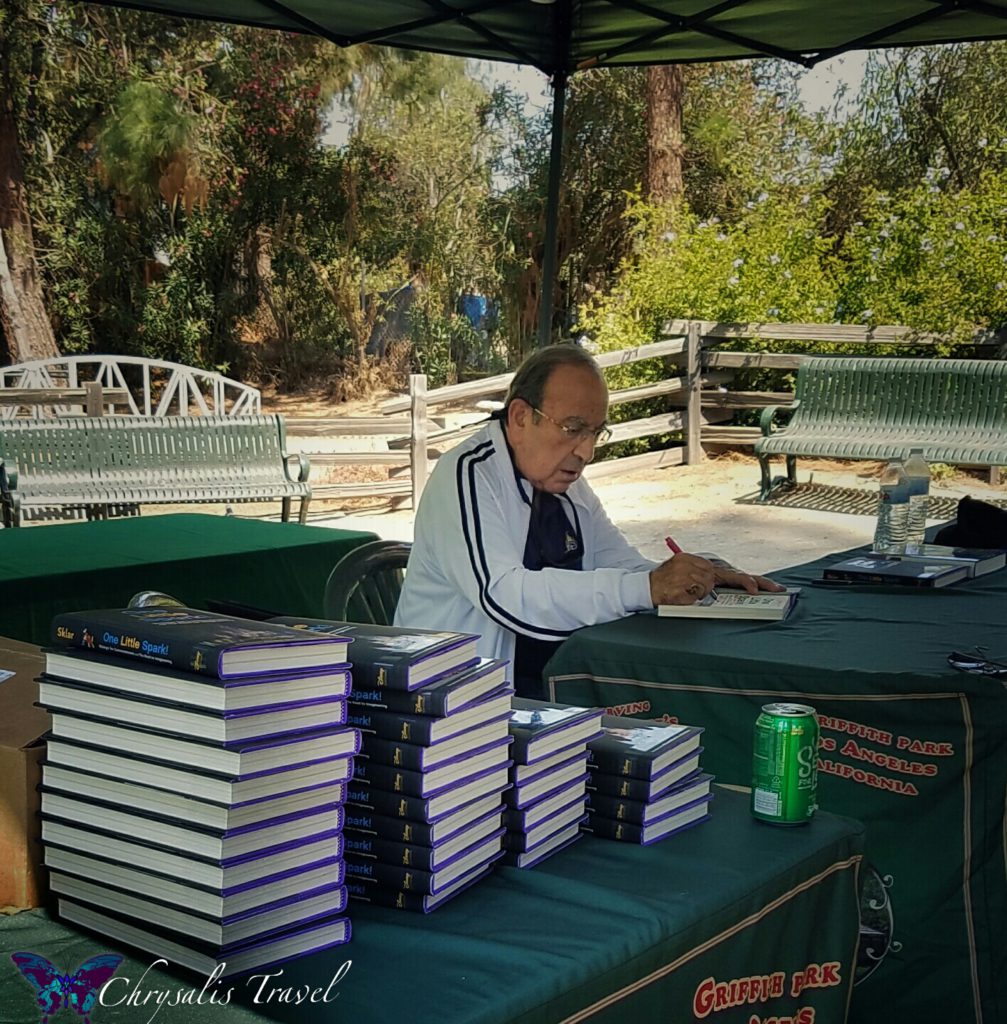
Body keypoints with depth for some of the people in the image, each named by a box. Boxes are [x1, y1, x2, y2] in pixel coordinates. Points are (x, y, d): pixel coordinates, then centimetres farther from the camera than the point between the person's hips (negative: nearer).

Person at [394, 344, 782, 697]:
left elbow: (623, 567, 16)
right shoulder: (466, 476, -15)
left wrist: (701, 578, -5)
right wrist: (647, 588, -32)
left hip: (557, 676, 8)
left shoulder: (566, 482, 12)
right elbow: (504, 595, -28)